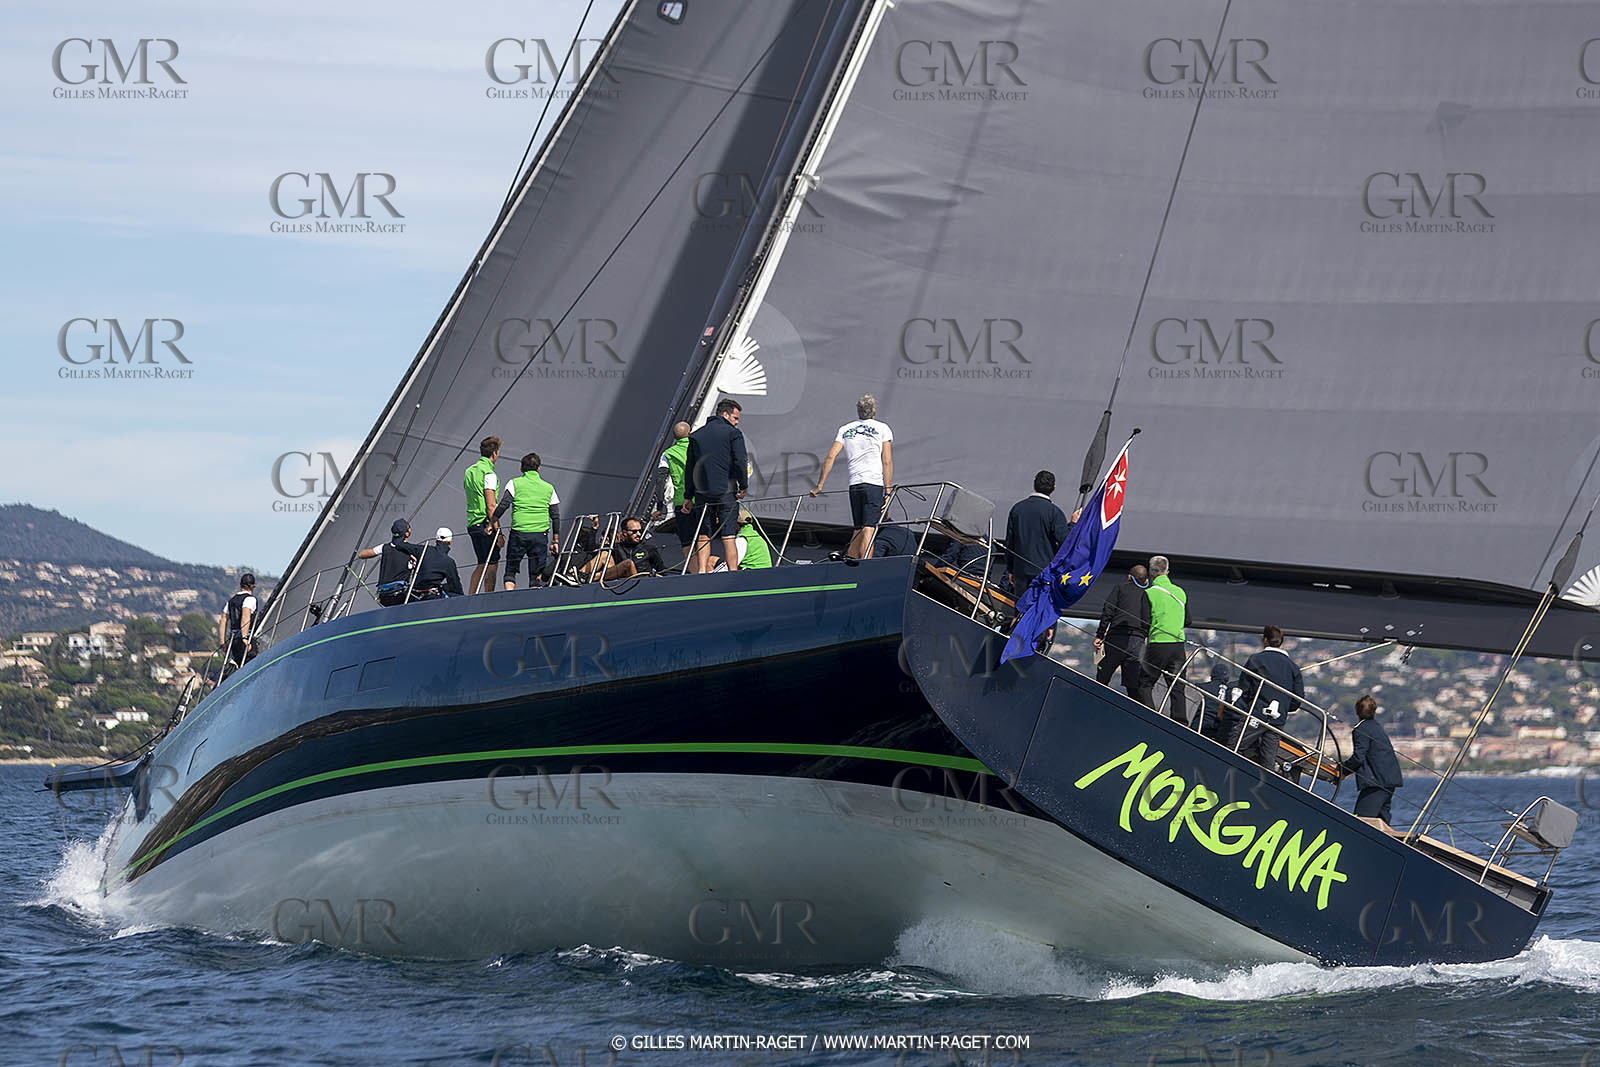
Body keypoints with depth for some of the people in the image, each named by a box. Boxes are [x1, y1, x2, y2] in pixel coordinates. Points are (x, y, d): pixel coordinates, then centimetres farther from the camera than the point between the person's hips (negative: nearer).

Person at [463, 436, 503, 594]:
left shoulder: (469, 471, 15)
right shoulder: (489, 473, -12)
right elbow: (491, 505, -17)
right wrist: (497, 530, -16)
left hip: (472, 522, 9)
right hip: (485, 524, -9)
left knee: (483, 564, 15)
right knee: (492, 564, -4)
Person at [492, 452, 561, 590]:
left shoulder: (514, 483, 5)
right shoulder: (548, 488, 12)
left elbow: (503, 505, -8)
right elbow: (556, 516, 11)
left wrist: (494, 521, 4)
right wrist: (555, 541, 17)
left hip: (518, 532, -1)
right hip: (540, 534, 1)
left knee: (511, 570, 10)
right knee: (536, 575, 5)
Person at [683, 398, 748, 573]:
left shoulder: (697, 436, 14)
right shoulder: (733, 434, -1)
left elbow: (689, 467, 15)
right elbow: (740, 462, -10)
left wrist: (688, 496, 18)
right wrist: (743, 486, 0)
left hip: (702, 493, 4)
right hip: (726, 493, -4)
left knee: (703, 537, 6)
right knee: (729, 537, -3)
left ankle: (702, 571, -3)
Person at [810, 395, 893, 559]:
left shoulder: (845, 429, 15)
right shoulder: (882, 428, 6)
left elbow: (830, 456, 6)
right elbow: (887, 461, 0)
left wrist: (820, 485, 8)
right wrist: (888, 490, 0)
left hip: (854, 484, 4)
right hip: (874, 483, -4)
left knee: (858, 529, 15)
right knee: (869, 528, -10)